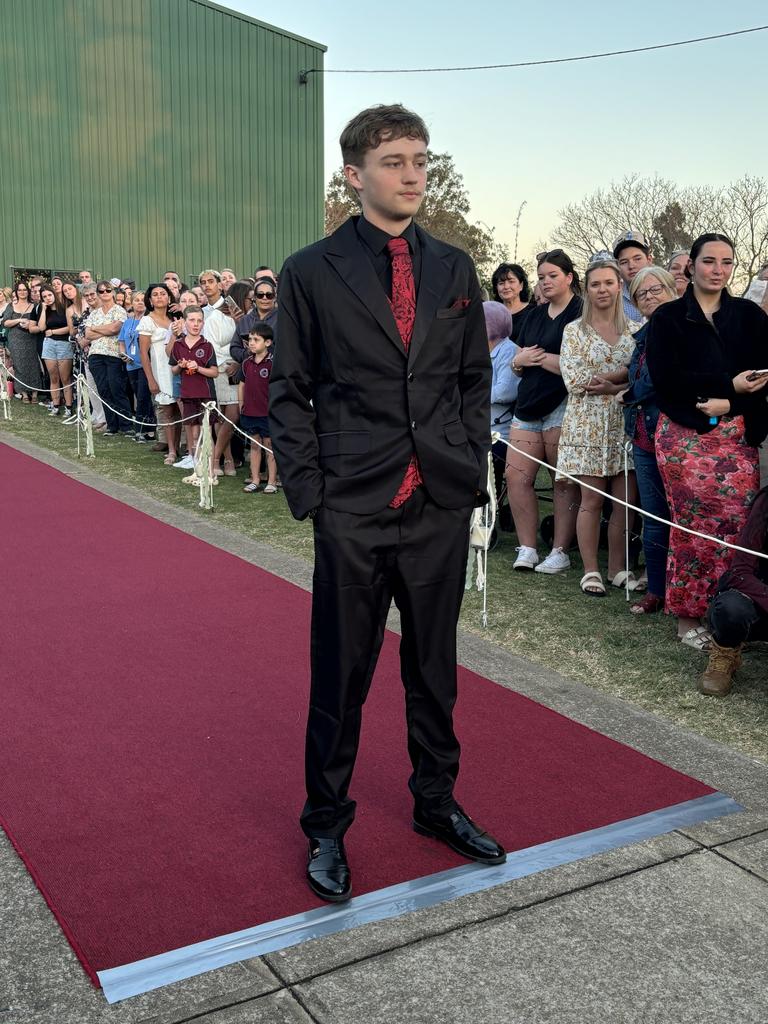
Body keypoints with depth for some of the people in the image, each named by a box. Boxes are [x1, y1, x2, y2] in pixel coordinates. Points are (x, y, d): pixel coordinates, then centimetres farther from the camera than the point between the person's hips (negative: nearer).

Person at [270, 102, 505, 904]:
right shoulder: (310, 273, -1)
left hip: (443, 506, 4)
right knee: (341, 677, 6)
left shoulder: (455, 270, 9)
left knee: (435, 667, 16)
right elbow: (289, 392, 0)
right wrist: (309, 493, -7)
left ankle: (436, 804, 36)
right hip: (353, 509, -3)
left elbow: (475, 379, 13)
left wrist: (472, 468, 4)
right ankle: (326, 827, 26)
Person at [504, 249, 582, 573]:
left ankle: (560, 552, 3)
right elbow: (516, 361, 23)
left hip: (563, 405, -7)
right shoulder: (535, 316, 21)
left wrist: (538, 357, -6)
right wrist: (521, 359, -1)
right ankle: (527, 549, 4)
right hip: (529, 405, 7)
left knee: (565, 481, -3)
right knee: (516, 476, -2)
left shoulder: (580, 312, -2)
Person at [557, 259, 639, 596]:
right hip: (588, 424, -2)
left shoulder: (634, 329, 9)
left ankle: (618, 568, 14)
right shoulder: (574, 330, 4)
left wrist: (606, 381, -13)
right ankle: (590, 571, 7)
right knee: (592, 499, -2)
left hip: (625, 423, 2)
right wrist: (622, 382, -9)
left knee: (626, 500, 2)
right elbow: (574, 380, -7)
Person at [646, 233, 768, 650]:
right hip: (685, 434, -2)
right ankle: (687, 616, 8)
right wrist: (729, 385, -11)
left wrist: (729, 402, -13)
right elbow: (665, 380, -7)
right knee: (694, 525, -5)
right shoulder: (668, 318, 6)